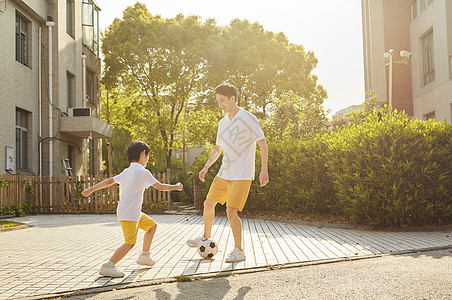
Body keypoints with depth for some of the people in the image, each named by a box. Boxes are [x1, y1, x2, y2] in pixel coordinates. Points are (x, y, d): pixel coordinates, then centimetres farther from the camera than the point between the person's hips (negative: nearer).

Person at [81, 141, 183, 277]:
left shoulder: (126, 172, 14)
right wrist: (176, 187, 9)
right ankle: (108, 266, -20)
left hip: (134, 213, 10)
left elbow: (110, 180, 14)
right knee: (130, 243, -15)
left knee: (152, 226, 21)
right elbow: (160, 187, -7)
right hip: (129, 214, -10)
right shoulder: (143, 172, -10)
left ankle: (144, 257, 29)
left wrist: (91, 189, 20)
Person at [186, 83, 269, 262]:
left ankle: (239, 251, 1)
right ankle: (206, 237, 36)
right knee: (208, 204, 13)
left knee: (231, 211, -13)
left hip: (242, 175, -7)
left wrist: (264, 169, -21)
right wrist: (206, 167, 10)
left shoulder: (248, 119, -10)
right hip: (224, 174, 7)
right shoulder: (222, 123, 11)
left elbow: (262, 144, -12)